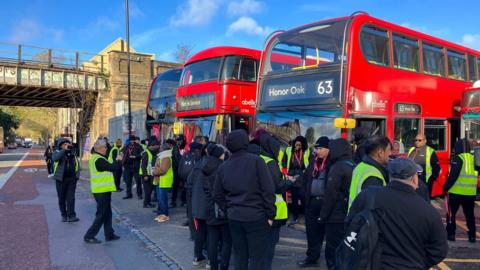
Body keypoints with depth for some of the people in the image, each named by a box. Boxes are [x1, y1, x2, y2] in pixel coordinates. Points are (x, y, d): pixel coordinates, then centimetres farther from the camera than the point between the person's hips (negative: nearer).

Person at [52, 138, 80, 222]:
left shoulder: (72, 154, 10)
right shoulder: (57, 153, 0)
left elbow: (77, 165, 16)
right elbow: (54, 158, -24)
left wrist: (77, 175, 6)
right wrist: (64, 150, -27)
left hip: (71, 179, 1)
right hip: (61, 179, -1)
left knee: (71, 198, -5)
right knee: (62, 198, 8)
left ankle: (71, 216, -5)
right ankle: (64, 215, 21)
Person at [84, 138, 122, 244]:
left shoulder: (95, 158, 12)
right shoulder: (99, 160, -20)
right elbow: (112, 167, -23)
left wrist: (116, 161, 5)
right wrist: (118, 160, -6)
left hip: (101, 190, 10)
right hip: (102, 190, -10)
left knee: (107, 213, 16)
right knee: (101, 214, -2)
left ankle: (109, 234, 23)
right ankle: (89, 236, 4)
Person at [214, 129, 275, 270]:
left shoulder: (223, 167, 4)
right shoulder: (256, 160, -11)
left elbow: (218, 195, 9)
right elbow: (268, 190, -13)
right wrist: (270, 214, -6)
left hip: (234, 217, 5)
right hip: (256, 216, -5)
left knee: (239, 256, 16)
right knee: (257, 257, 6)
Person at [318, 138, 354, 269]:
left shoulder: (337, 167, -15)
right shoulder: (354, 166, 8)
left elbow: (330, 195, -17)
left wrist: (323, 216, -9)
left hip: (336, 218, -8)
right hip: (350, 217, 8)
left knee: (332, 252, 1)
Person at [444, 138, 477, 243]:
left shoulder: (457, 158, -11)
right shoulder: (474, 158, 8)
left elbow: (453, 175, -16)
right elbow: (476, 174, 18)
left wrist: (446, 187, -9)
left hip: (456, 192, -5)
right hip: (471, 193, 5)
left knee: (451, 213, 7)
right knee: (470, 215, 14)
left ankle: (450, 234, 9)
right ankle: (472, 236, 16)